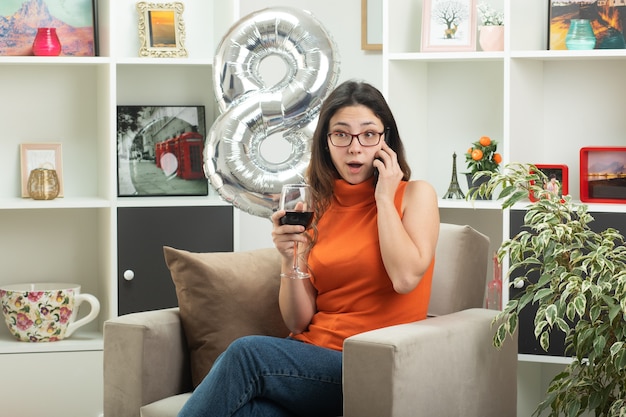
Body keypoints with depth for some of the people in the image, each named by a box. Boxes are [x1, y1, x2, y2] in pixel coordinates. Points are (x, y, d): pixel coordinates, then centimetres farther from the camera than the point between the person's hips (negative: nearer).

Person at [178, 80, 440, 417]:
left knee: (246, 352, -28)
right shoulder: (315, 206, 14)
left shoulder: (416, 195, 4)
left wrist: (384, 198, -5)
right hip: (310, 355, 3)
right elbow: (298, 322, 10)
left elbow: (406, 277, -15)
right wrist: (291, 260, -8)